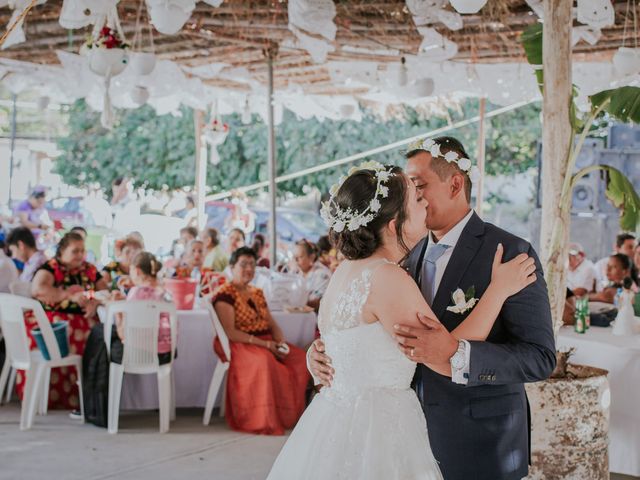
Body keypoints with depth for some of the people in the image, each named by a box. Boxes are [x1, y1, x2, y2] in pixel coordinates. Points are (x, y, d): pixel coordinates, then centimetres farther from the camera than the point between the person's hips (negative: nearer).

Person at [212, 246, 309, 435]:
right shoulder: (225, 295, -5)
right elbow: (230, 332, -15)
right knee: (264, 360, -37)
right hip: (239, 346, -8)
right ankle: (263, 421, -29)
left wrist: (281, 342, -6)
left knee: (299, 358, -15)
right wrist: (264, 344, -19)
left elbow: (272, 325, 17)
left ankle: (290, 415, -6)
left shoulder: (257, 293, 20)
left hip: (267, 344, 8)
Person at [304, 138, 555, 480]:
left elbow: (540, 357, -19)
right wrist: (322, 351, -7)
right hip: (418, 439, 6)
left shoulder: (511, 253, -13)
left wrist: (455, 354, -32)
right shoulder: (412, 255, 7)